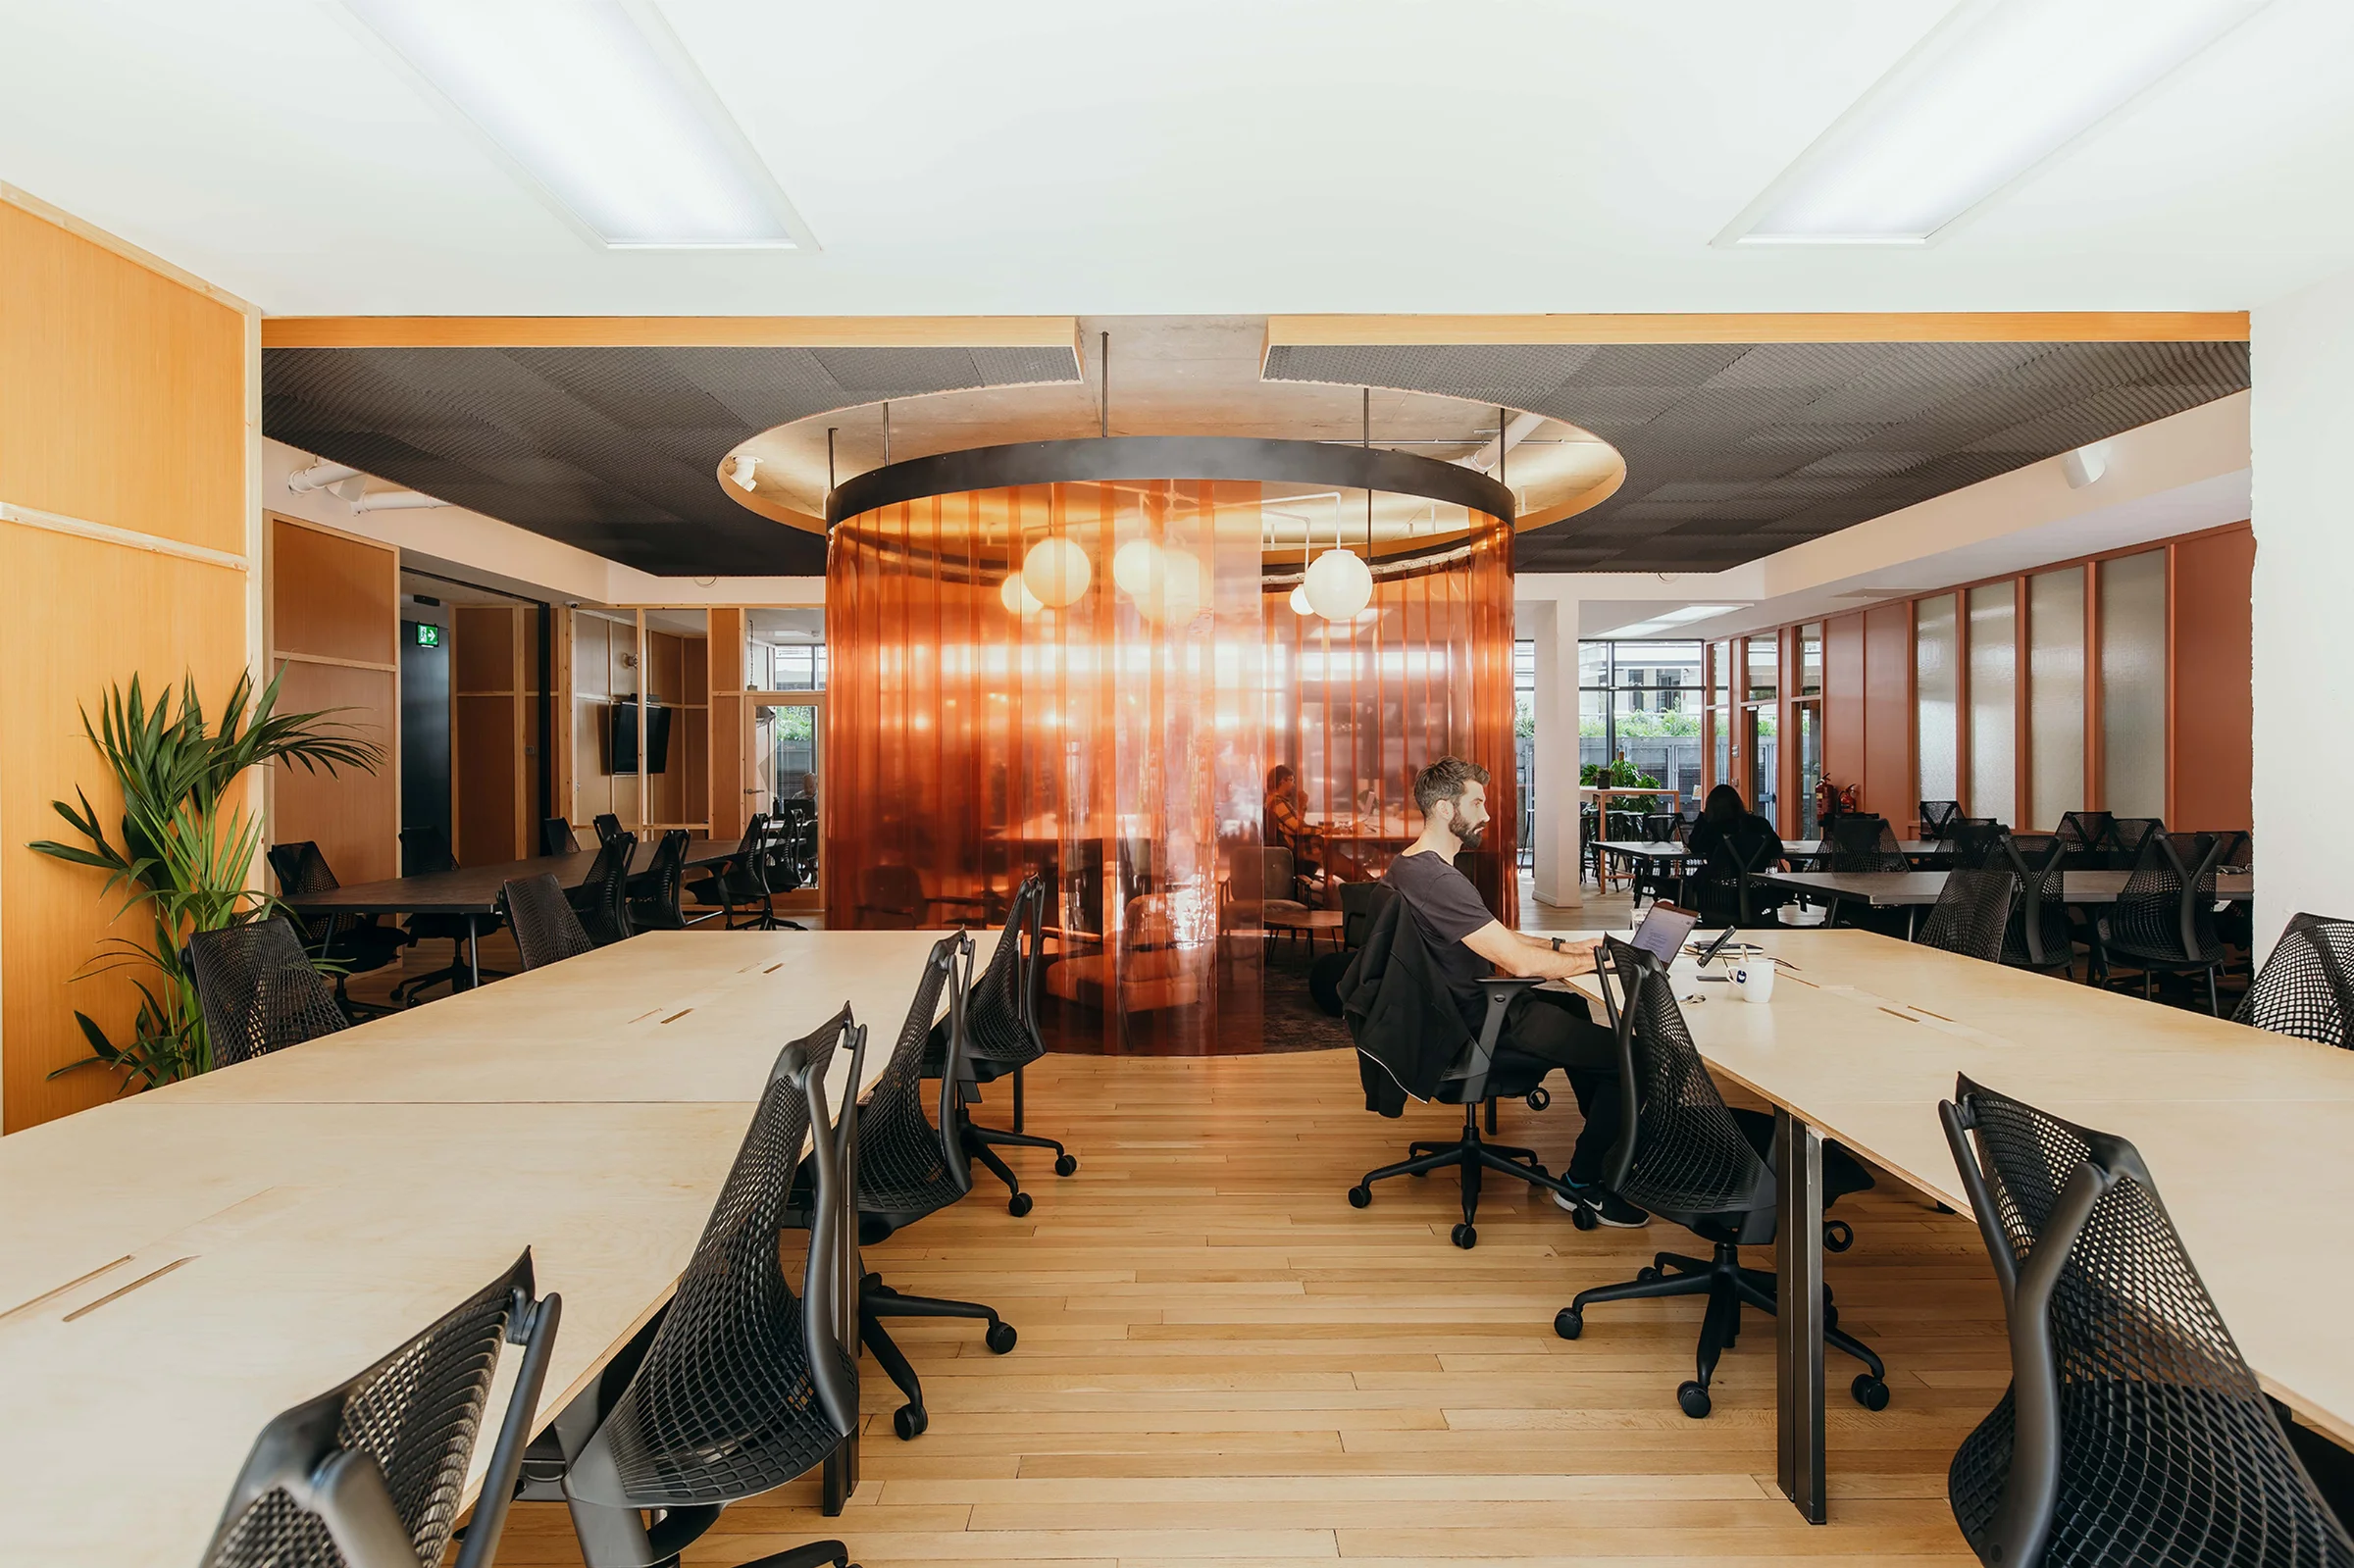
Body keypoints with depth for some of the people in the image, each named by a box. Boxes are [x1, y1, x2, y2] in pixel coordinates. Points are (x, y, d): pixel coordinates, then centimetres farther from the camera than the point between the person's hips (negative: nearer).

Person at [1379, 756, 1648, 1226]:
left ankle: (1603, 1137, 47)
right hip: (1481, 1022, -11)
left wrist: (1563, 945, 9)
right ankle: (1582, 1184, 8)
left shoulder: (1407, 865, 7)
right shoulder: (1439, 880, -27)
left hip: (1463, 1007, 11)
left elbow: (1495, 935, 16)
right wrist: (1596, 960, -12)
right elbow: (1519, 962, -27)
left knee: (1574, 1007, 32)